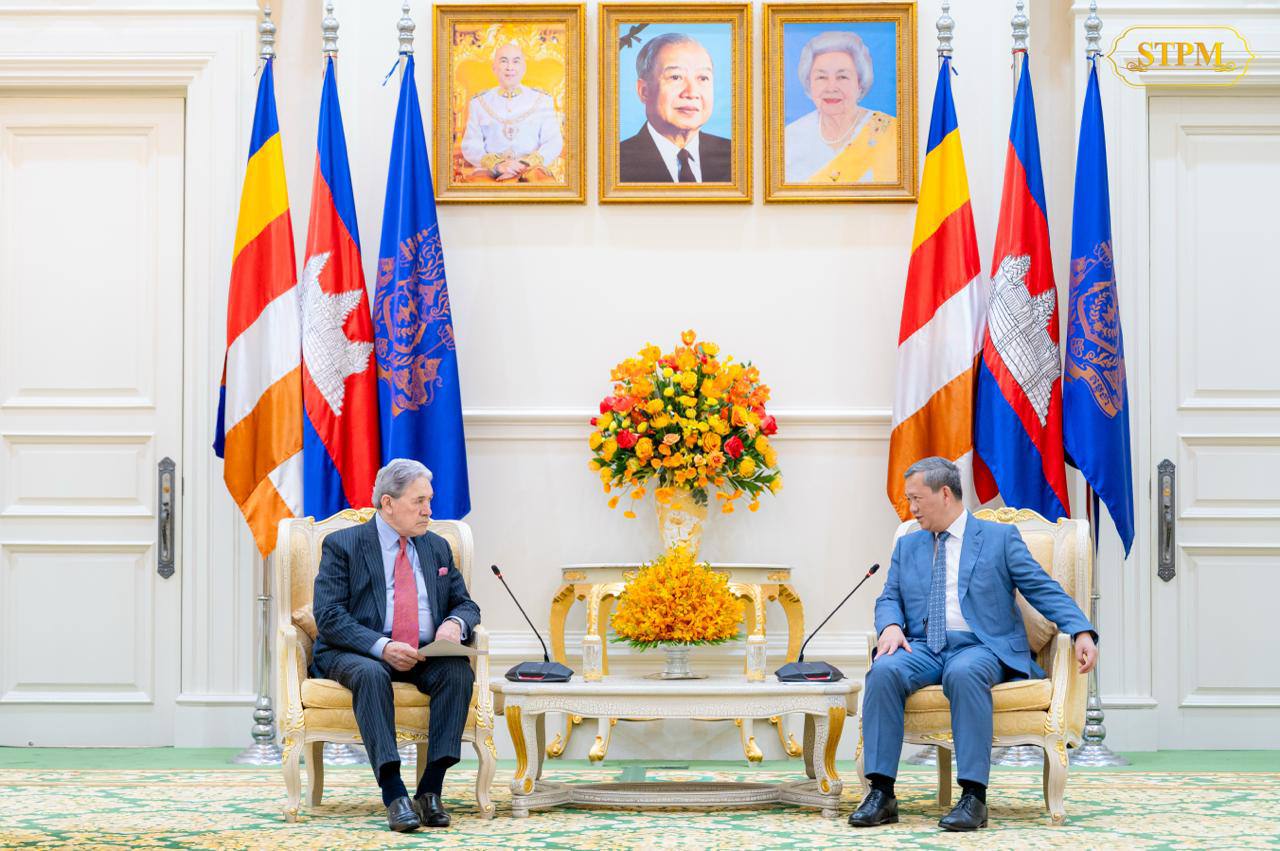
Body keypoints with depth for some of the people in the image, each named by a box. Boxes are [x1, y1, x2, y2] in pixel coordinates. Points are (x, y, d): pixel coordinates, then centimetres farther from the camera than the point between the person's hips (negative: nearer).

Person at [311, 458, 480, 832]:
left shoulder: (437, 548, 16)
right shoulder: (342, 545, 0)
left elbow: (466, 604, 18)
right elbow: (329, 618, -9)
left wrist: (455, 623, -9)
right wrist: (382, 647, -25)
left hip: (425, 657, 4)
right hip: (358, 654, -4)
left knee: (458, 670, -29)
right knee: (370, 674, -38)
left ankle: (431, 789, -29)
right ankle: (394, 795, -42)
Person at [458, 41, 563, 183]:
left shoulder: (542, 100, 14)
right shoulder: (479, 103, 15)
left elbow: (553, 143, 4)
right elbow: (470, 146, 6)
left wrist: (524, 165, -14)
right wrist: (497, 165, -14)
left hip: (530, 170, 0)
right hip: (489, 173, 0)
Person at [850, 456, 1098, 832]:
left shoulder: (1000, 537, 8)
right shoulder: (907, 545, 21)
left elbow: (1044, 589, 2)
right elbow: (889, 599, 19)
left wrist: (1082, 632, -13)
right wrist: (891, 626, -6)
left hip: (979, 647, -4)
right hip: (923, 647, 4)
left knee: (964, 673, -39)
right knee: (884, 671, -30)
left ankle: (974, 797, -38)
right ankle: (881, 793, -29)